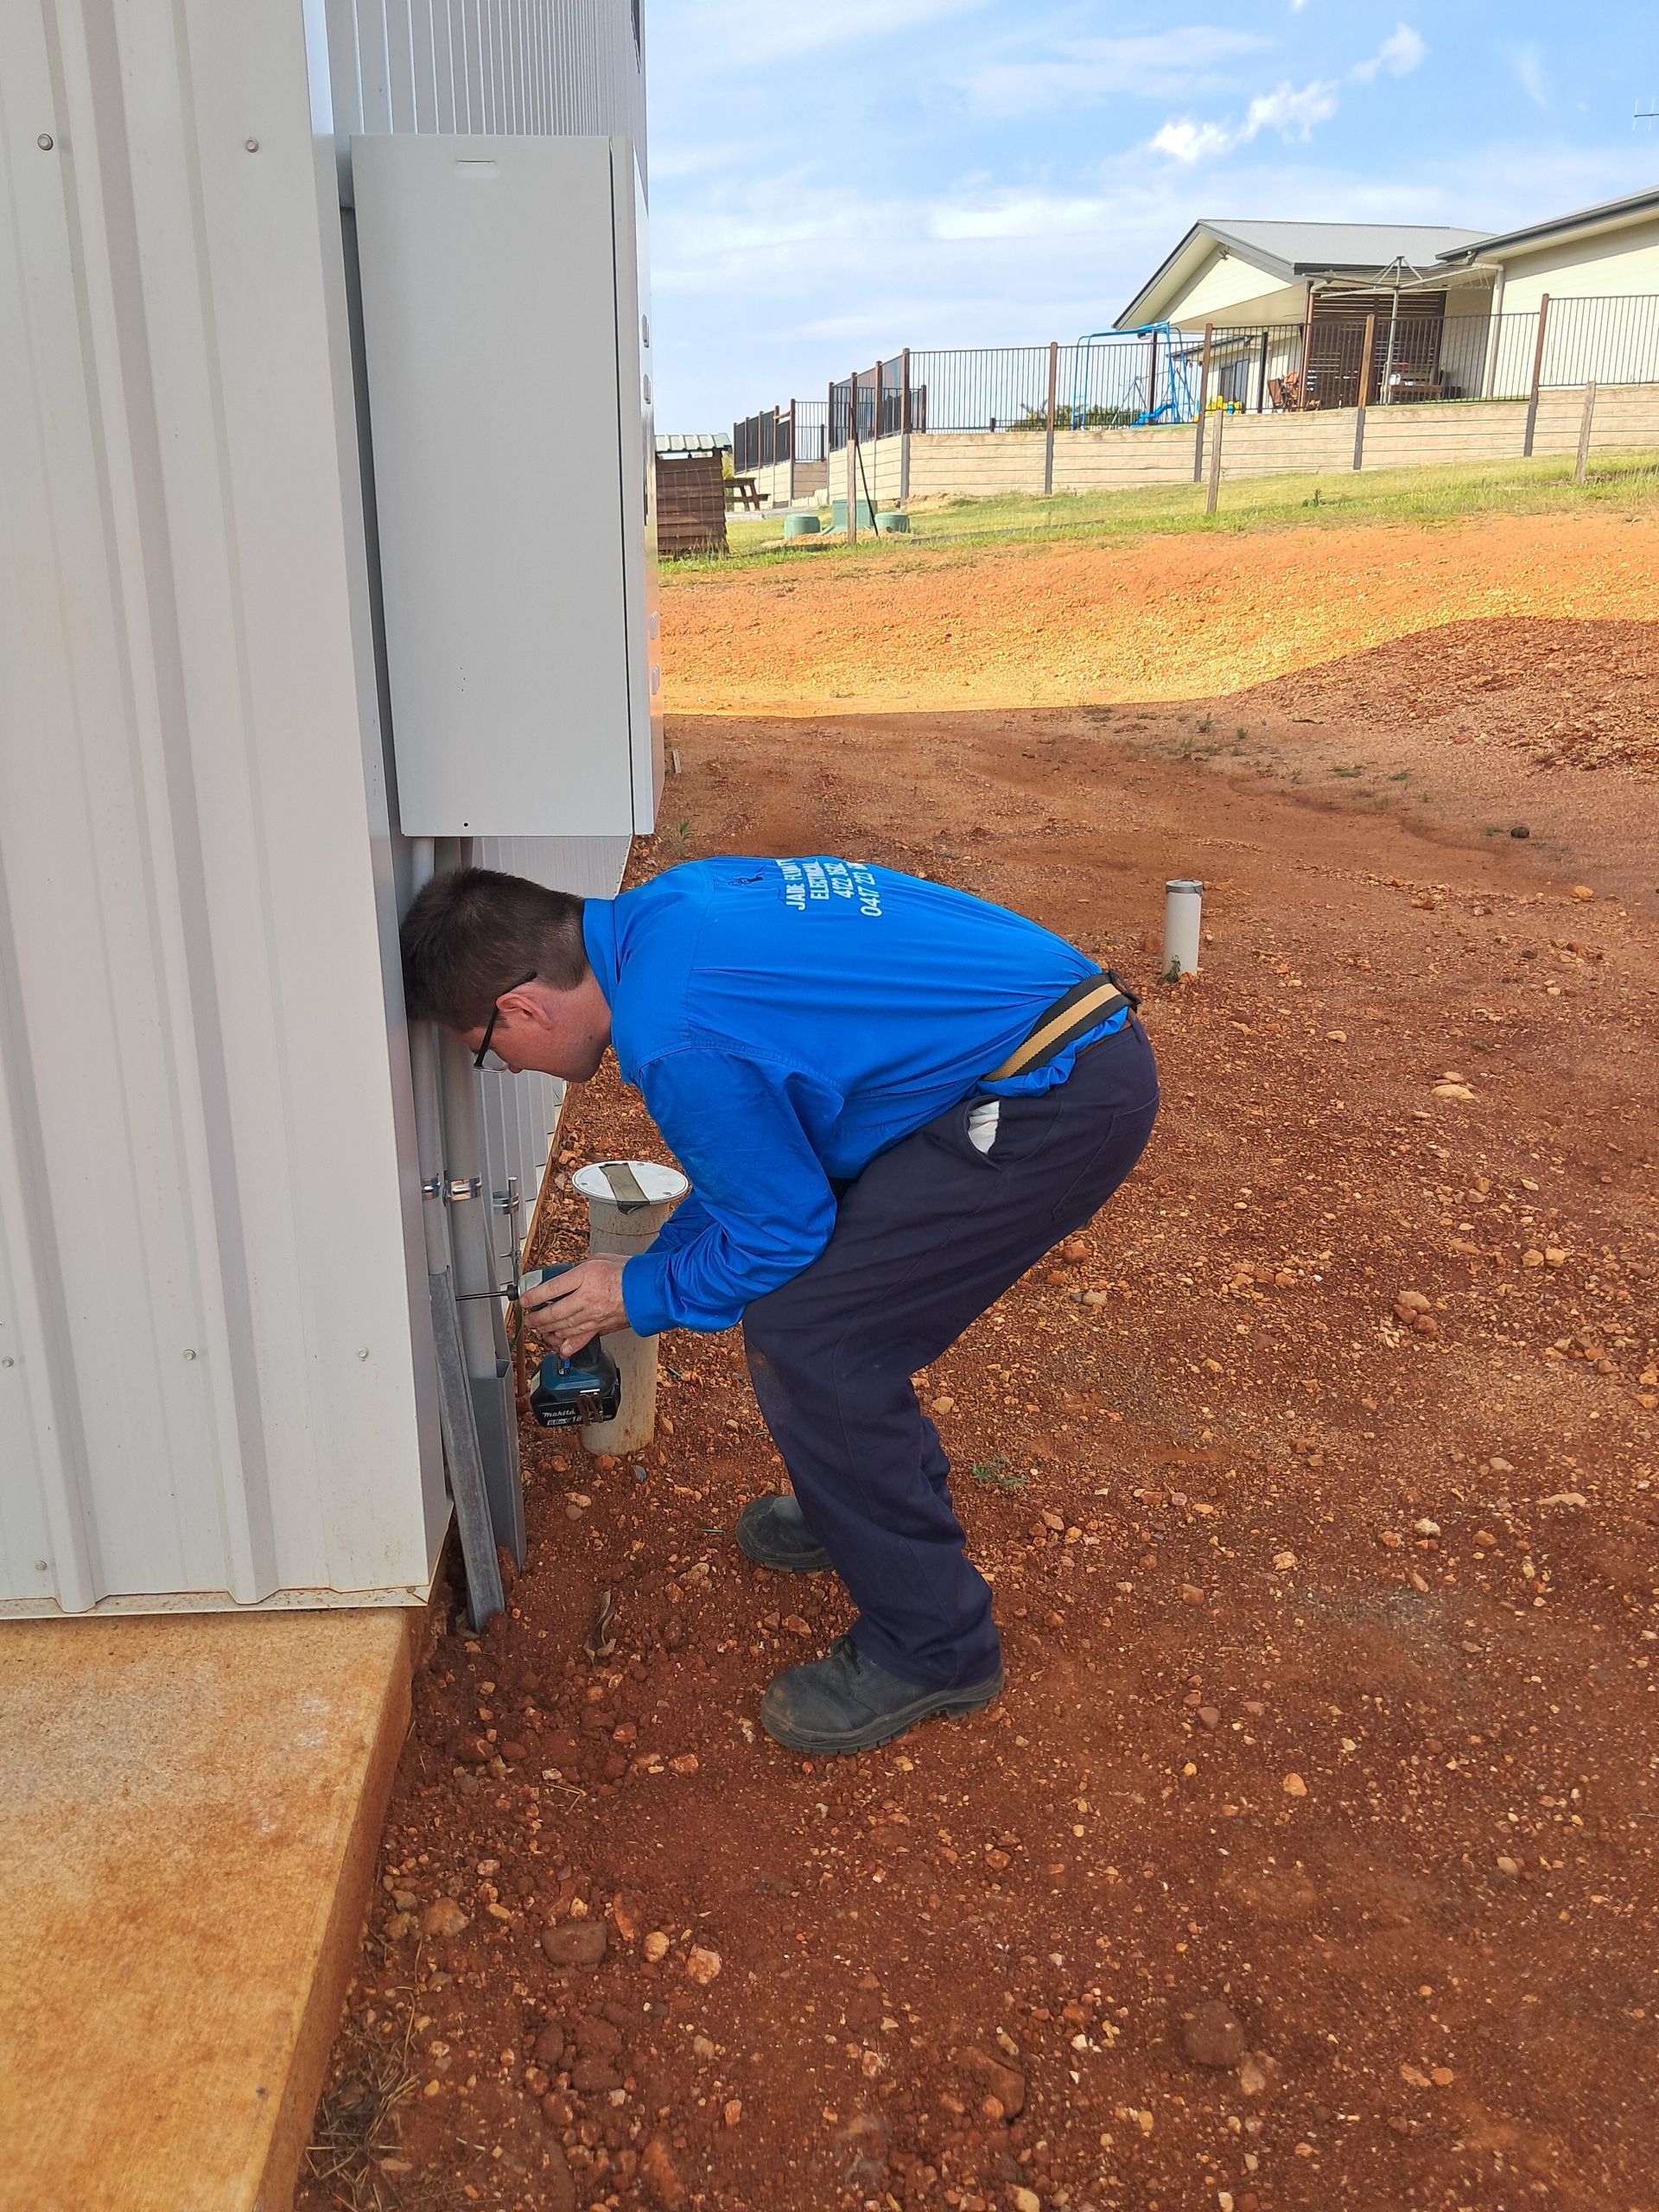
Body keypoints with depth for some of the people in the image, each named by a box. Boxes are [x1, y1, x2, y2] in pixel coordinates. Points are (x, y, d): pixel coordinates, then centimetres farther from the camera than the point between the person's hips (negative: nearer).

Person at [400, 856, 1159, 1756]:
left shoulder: (679, 1041, -22)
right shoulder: (665, 908, 8)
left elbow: (783, 1230, -9)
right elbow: (754, 1152, 19)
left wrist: (641, 1296, 6)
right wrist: (655, 1261, 22)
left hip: (1063, 1100, -10)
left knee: (800, 1338, -7)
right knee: (831, 1281, 19)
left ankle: (930, 1649, 8)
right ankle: (887, 1501, 40)